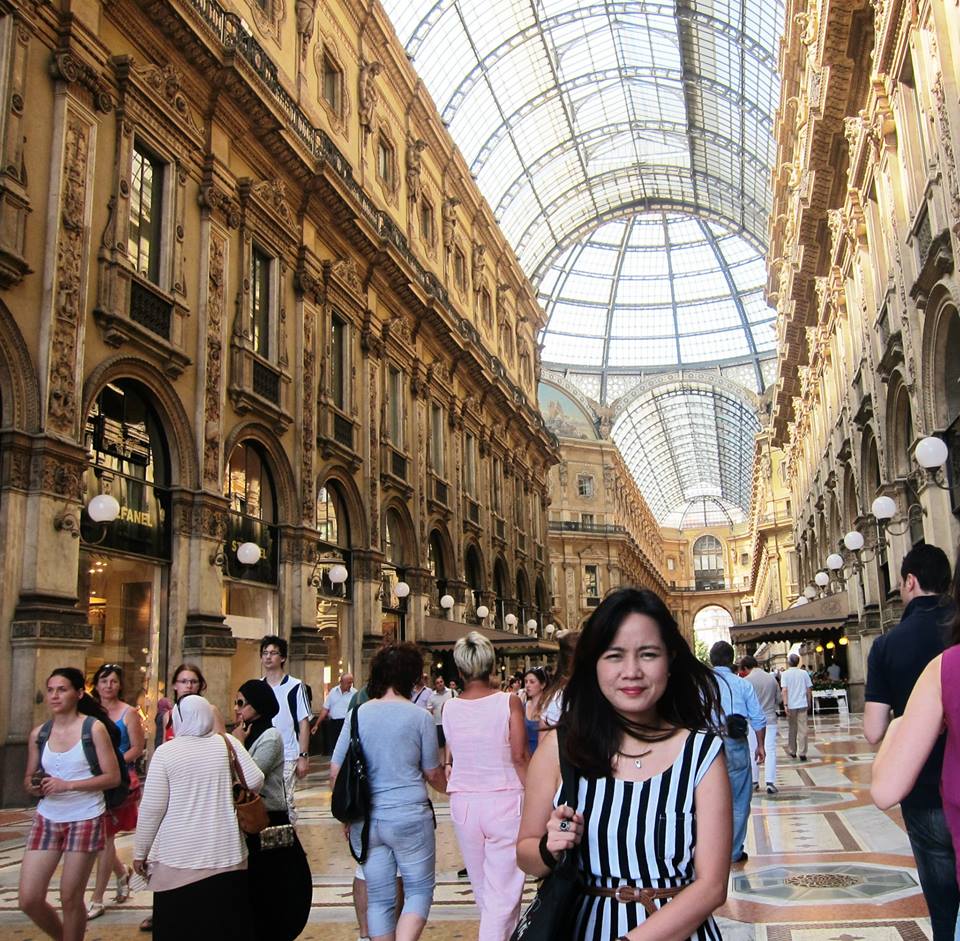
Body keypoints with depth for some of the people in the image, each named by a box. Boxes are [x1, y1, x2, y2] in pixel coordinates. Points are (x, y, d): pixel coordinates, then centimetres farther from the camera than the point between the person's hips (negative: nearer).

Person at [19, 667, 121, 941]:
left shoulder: (94, 728, -8)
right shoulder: (39, 734, 4)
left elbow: (113, 777, -10)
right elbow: (29, 777, 15)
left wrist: (68, 785, -19)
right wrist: (34, 786, -9)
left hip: (85, 819, -4)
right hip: (46, 819, 4)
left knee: (70, 899, 3)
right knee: (29, 900, 2)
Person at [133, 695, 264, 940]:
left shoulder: (165, 752, -6)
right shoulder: (228, 743, 0)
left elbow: (152, 808, -5)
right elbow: (255, 781, 0)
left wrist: (140, 852, 6)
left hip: (179, 856, -2)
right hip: (226, 854, 2)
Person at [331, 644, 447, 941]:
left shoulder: (358, 715, 1)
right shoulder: (419, 717, -7)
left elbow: (335, 774, 3)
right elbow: (433, 774, 2)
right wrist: (450, 788, 24)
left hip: (365, 821, 3)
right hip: (408, 817, -3)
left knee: (379, 898, 14)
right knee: (419, 889, 10)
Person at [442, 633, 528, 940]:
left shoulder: (449, 708, -1)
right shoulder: (508, 702, -10)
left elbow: (449, 756, 9)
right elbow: (519, 757, -12)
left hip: (463, 803, 4)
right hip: (504, 800, -4)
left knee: (482, 889, 20)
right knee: (502, 894, 1)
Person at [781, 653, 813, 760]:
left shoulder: (785, 674, -5)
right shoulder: (804, 673, 2)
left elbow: (784, 690, -13)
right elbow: (809, 689, 4)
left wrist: (785, 705, -14)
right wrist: (809, 703, 16)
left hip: (791, 705, -1)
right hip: (802, 705, 1)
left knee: (792, 729, 12)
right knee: (802, 729, 1)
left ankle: (792, 751, 23)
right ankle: (802, 753, -3)